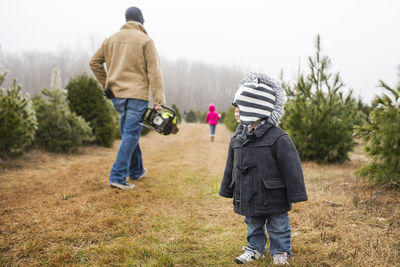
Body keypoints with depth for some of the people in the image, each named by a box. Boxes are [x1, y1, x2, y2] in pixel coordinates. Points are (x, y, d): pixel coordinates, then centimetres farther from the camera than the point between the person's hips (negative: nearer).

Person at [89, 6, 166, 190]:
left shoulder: (112, 39, 12)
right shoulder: (145, 40, -3)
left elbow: (94, 62, 15)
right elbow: (154, 71, -11)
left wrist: (106, 85, 19)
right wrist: (159, 100, -14)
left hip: (117, 94, 6)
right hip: (137, 95, -6)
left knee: (129, 134, 17)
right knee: (130, 135, -4)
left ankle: (136, 171, 30)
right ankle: (118, 177, -9)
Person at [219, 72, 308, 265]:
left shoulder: (278, 138, -19)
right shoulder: (238, 137, 1)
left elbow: (291, 168, -15)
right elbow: (231, 166, 11)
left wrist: (295, 195, -13)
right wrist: (228, 190, 15)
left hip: (273, 197, -5)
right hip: (248, 197, 6)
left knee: (278, 227, 12)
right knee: (253, 225, 21)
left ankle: (280, 252, 32)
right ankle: (255, 249, 40)